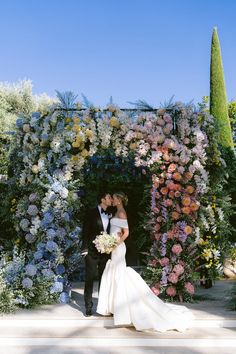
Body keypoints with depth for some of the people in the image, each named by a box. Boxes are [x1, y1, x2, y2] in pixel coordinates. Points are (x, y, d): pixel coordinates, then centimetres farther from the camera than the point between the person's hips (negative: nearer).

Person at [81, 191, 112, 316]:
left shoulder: (109, 215, 11)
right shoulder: (91, 213, -3)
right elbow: (85, 232, -5)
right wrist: (85, 249, -11)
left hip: (105, 251, 5)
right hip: (92, 251, -5)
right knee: (89, 279, -1)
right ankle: (88, 306, 8)